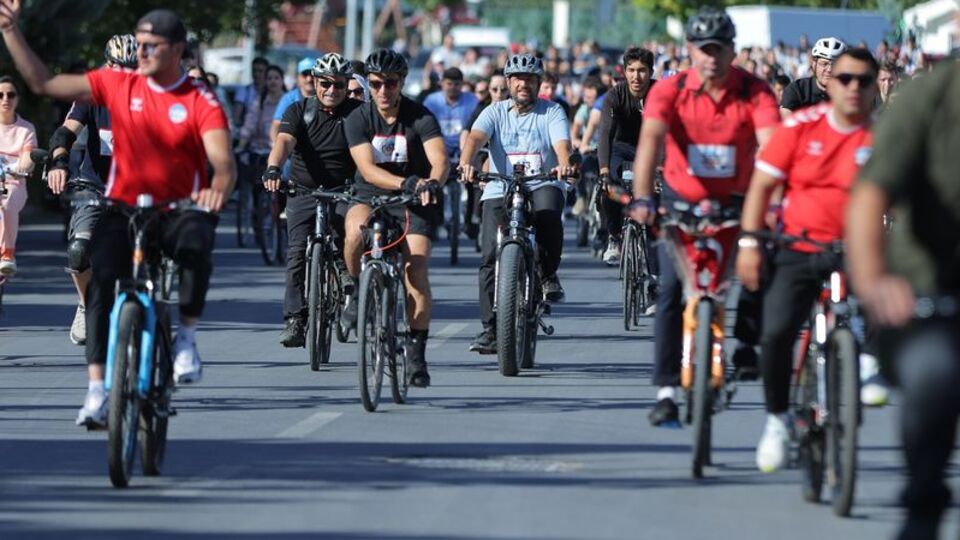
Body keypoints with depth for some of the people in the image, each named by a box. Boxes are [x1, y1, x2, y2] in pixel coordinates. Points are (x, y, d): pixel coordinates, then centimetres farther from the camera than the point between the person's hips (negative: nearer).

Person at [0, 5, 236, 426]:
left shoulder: (201, 103, -6)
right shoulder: (118, 84, 2)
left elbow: (223, 161, -19)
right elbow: (43, 83, 2)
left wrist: (218, 186, -43)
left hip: (179, 211, -2)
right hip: (122, 208, 2)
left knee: (196, 244, -35)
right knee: (101, 278, -22)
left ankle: (187, 336, -12)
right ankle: (97, 389, -20)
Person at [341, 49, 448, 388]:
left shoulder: (420, 118, -11)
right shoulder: (358, 119, -9)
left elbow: (439, 158, -26)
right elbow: (368, 169, -22)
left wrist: (432, 182, -49)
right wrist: (406, 183, -39)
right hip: (369, 194, 0)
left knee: (416, 271, -16)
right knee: (357, 230, -35)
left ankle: (416, 353, -7)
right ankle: (358, 290, -7)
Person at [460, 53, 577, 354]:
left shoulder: (552, 112, 4)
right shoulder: (495, 113, 6)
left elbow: (561, 141, -14)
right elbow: (476, 137, -12)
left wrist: (563, 164, -38)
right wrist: (466, 163, -35)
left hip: (542, 185, -1)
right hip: (500, 191, 1)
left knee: (548, 213, -36)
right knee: (490, 256, -13)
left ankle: (549, 273, -11)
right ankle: (490, 328, -8)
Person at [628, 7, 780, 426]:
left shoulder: (755, 92, -17)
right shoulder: (669, 91, -17)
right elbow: (650, 141, -30)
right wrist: (642, 199, -46)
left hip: (736, 202, 1)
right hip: (681, 202, -1)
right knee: (671, 289, -13)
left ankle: (746, 342, 18)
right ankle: (666, 391, -10)